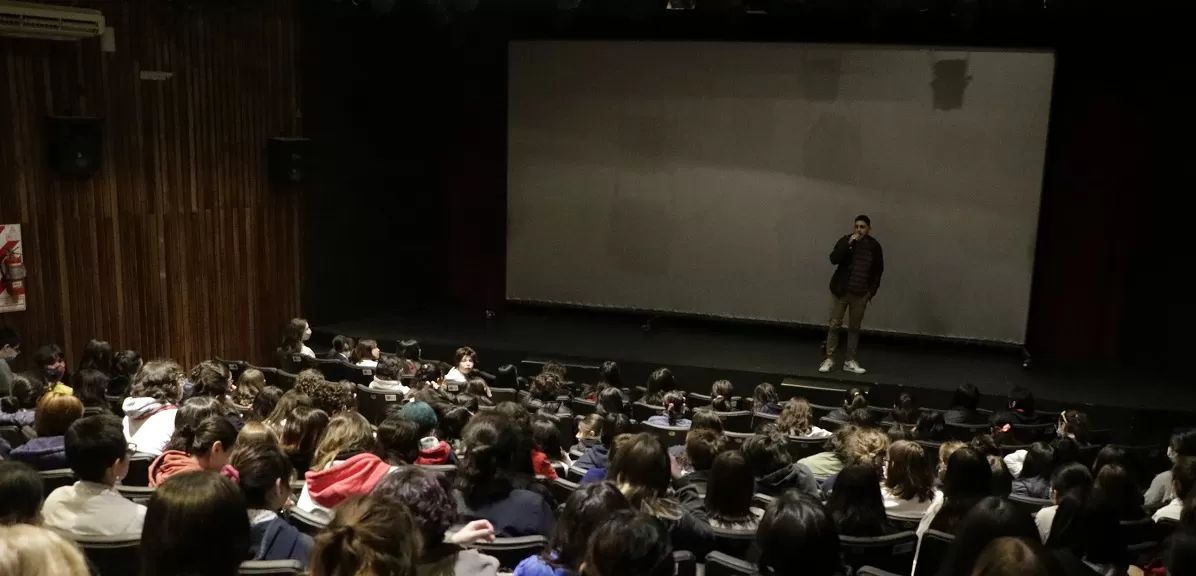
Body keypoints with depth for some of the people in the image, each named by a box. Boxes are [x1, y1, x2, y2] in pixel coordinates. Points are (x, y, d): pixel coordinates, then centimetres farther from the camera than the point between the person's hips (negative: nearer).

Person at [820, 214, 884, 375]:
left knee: (854, 328, 8)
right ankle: (829, 359, 10)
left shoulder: (874, 246, 0)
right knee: (835, 325, 2)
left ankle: (850, 361, 15)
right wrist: (848, 244, -24)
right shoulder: (845, 240, -4)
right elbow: (833, 259, -17)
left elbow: (878, 270, 6)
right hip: (841, 290, -1)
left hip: (860, 293, 1)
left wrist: (872, 290, 0)